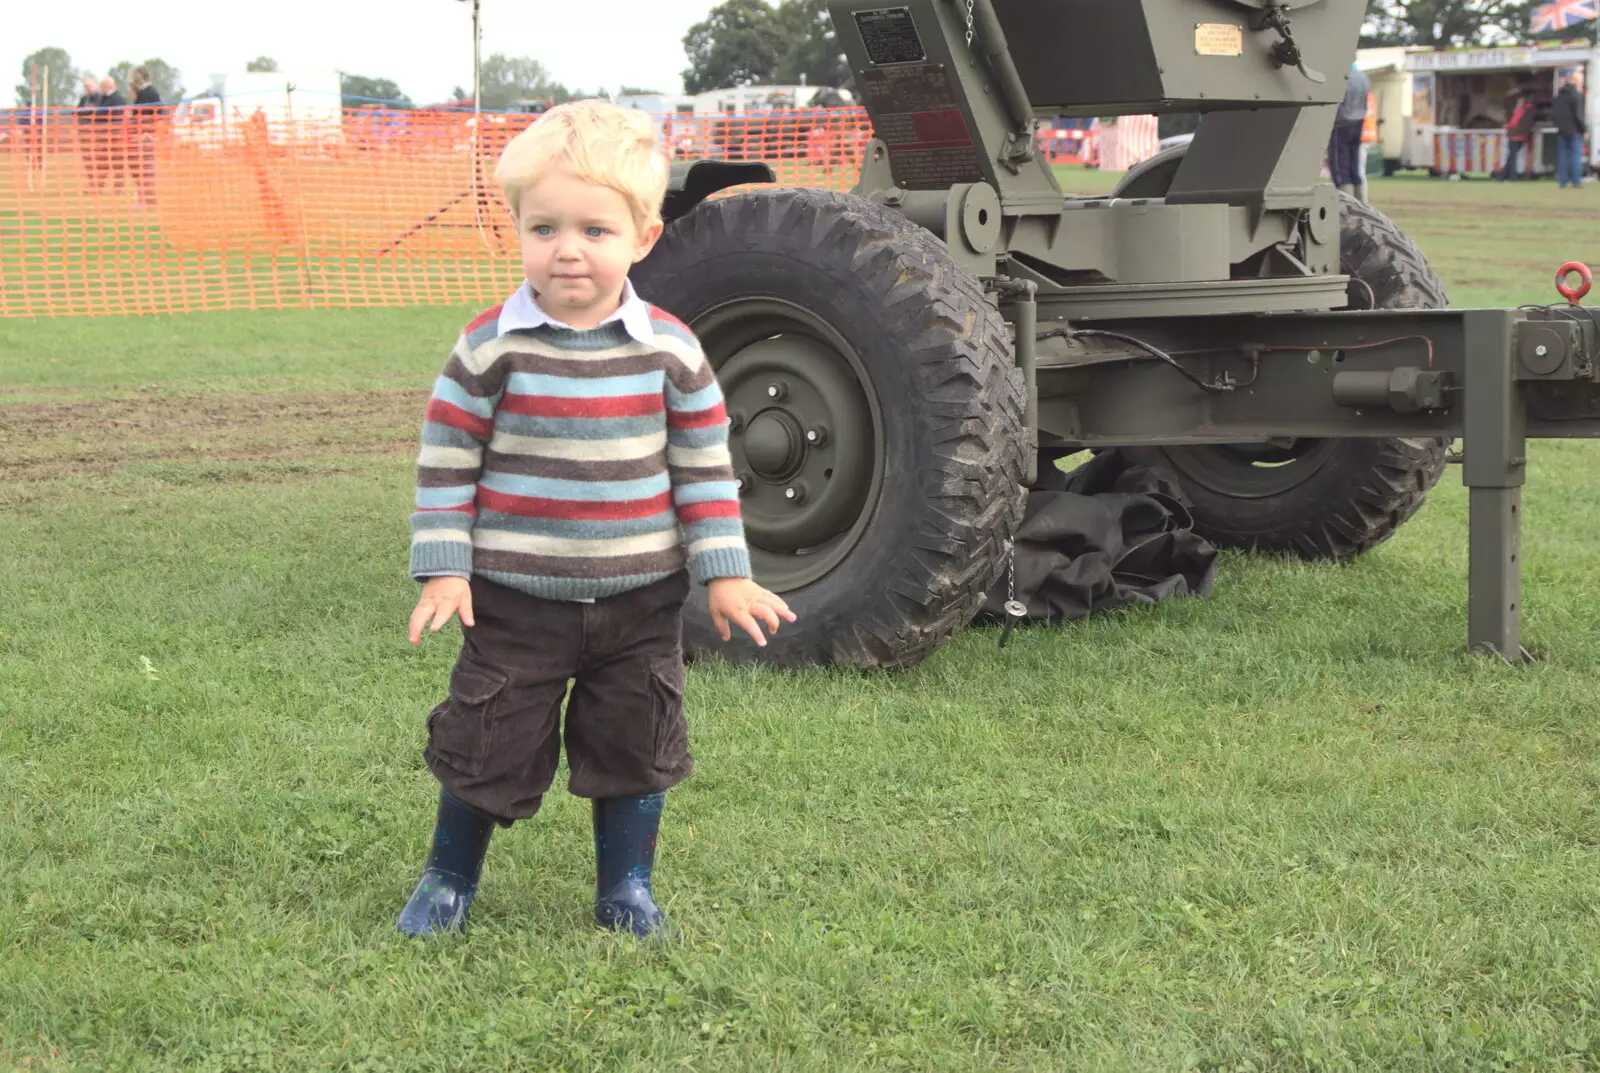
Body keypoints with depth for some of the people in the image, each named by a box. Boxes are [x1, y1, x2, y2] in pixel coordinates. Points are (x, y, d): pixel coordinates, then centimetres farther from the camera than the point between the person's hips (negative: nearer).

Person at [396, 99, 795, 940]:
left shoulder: (669, 351, -4)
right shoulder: (490, 350, -10)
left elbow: (706, 467, 3)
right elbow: (445, 461, -4)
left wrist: (724, 572, 0)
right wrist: (442, 569, -7)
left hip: (640, 598, 2)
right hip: (515, 600, -2)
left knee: (636, 746, 11)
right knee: (487, 745, 6)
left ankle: (626, 886, 30)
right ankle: (449, 879, 28)